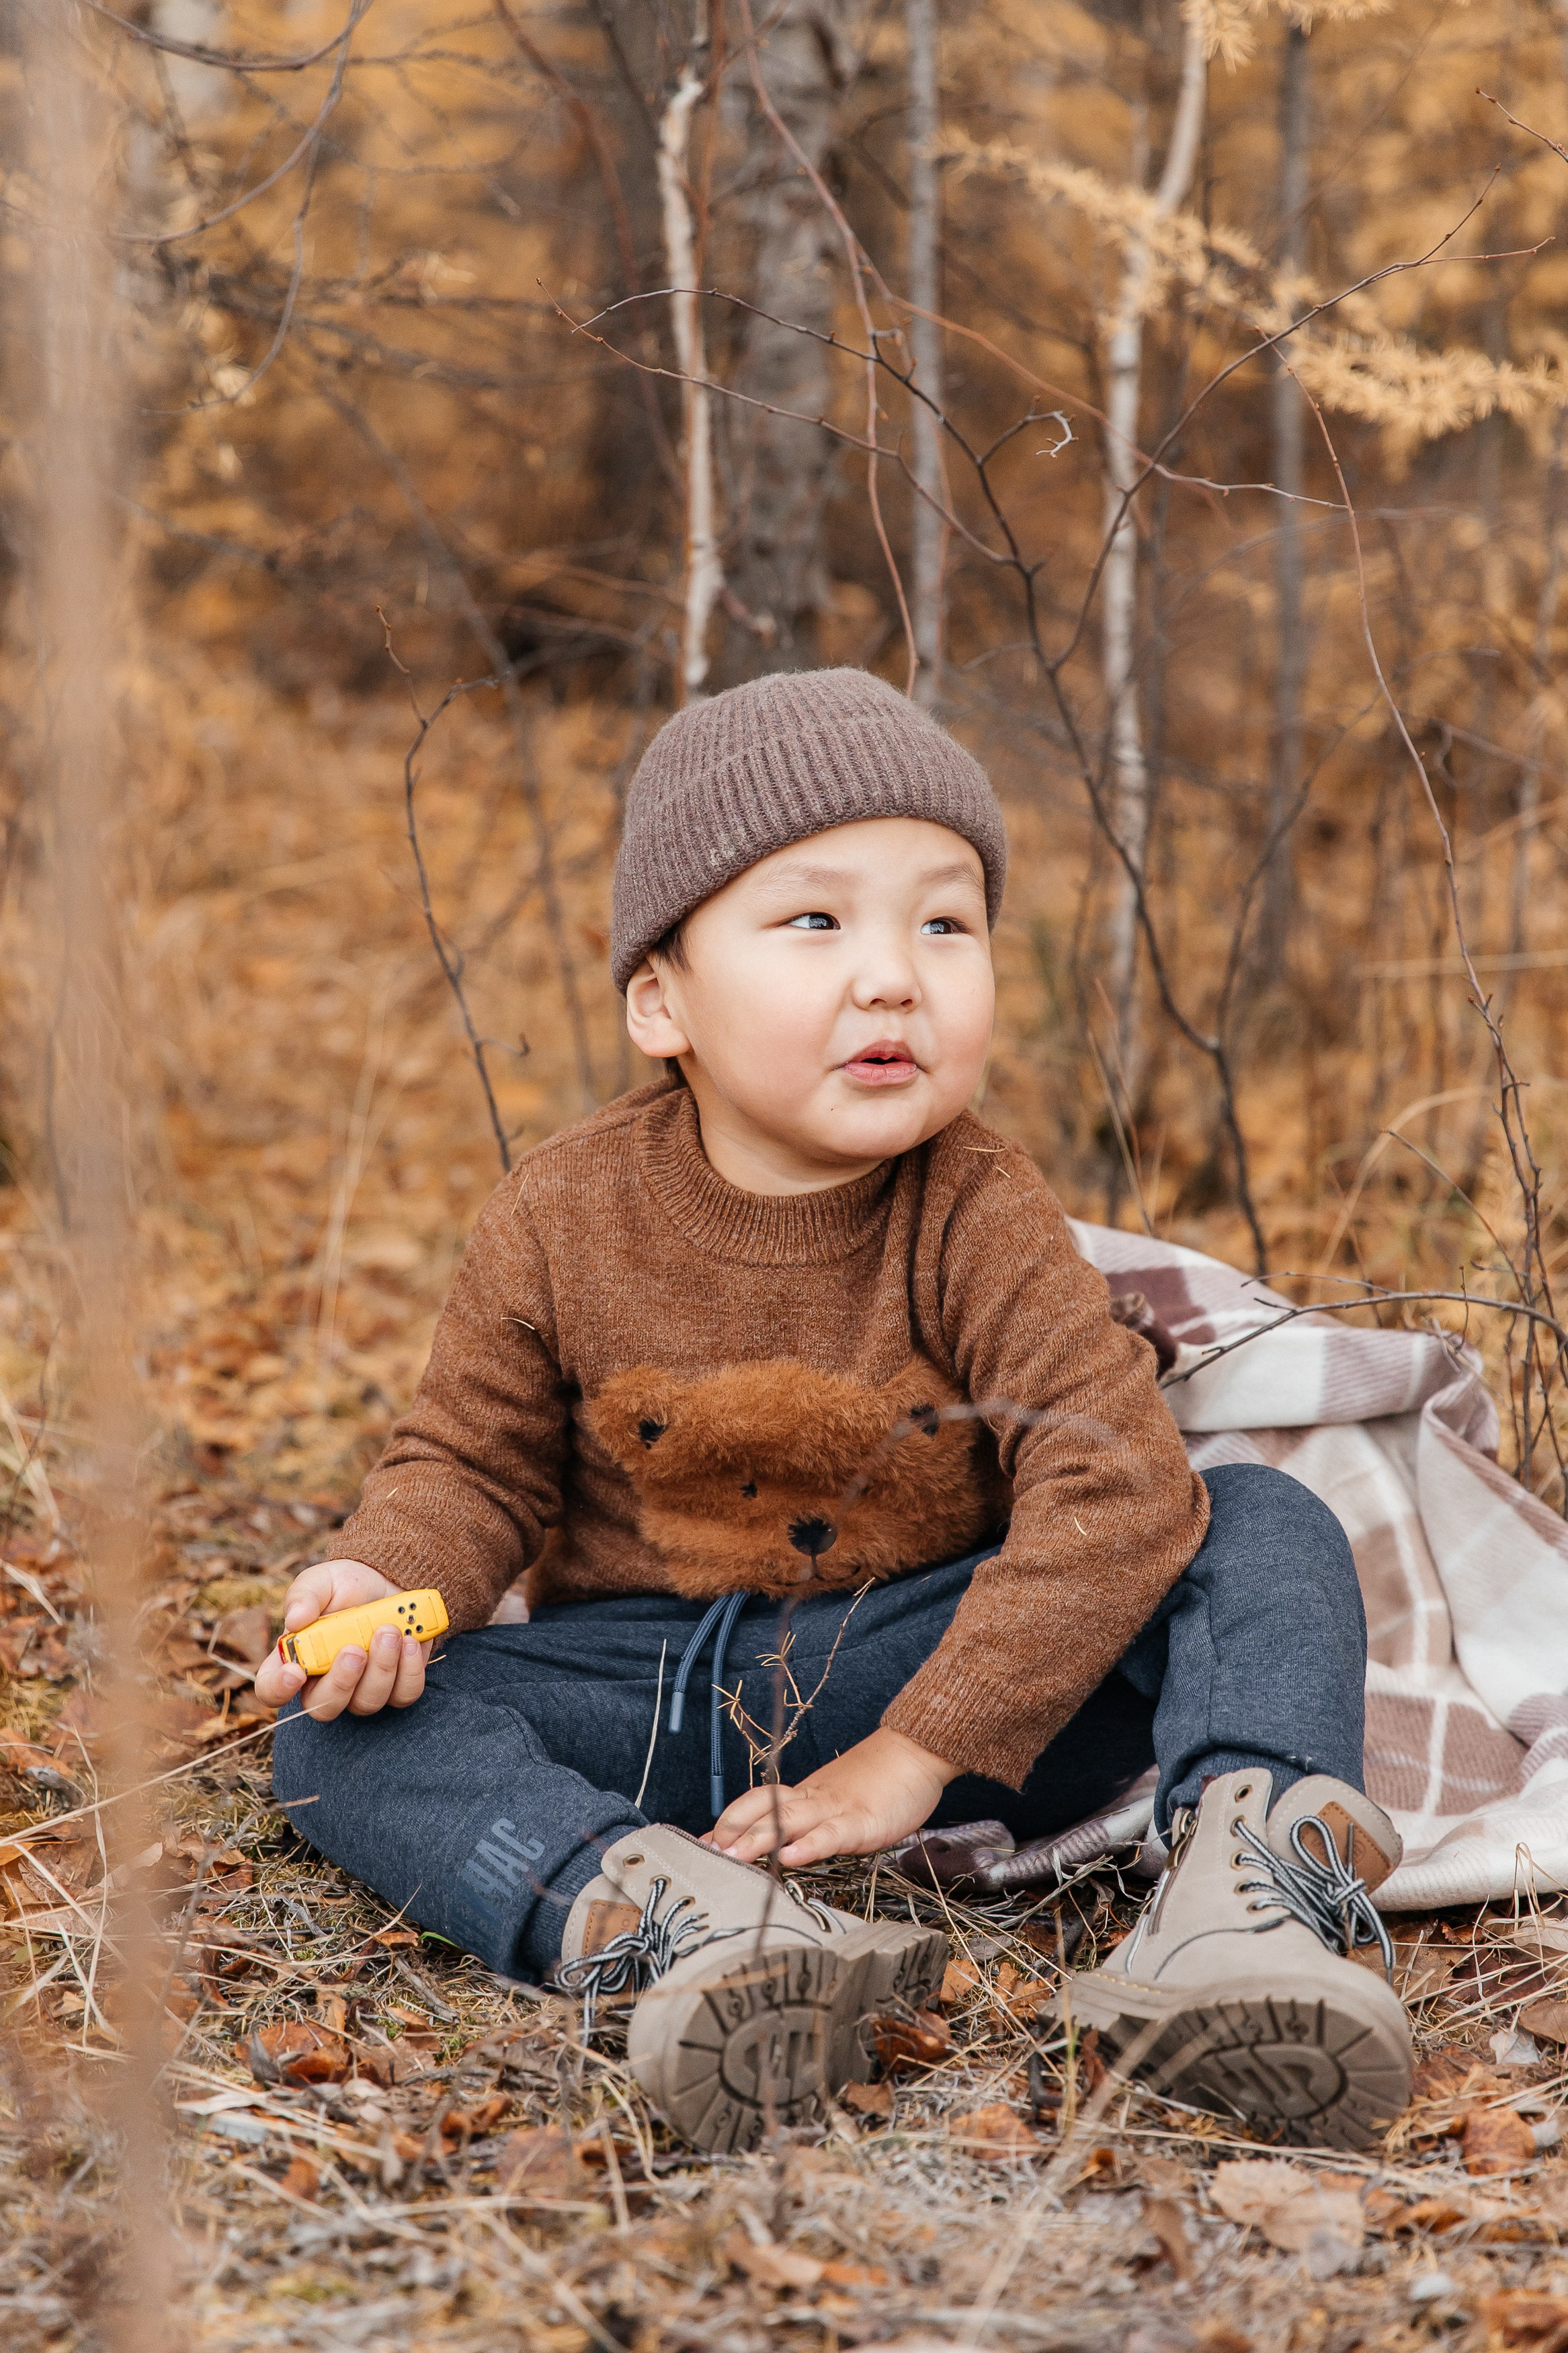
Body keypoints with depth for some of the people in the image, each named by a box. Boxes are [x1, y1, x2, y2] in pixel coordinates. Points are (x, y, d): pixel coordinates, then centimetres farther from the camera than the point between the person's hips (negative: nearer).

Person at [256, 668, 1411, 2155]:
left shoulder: (976, 1218, -13)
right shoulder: (562, 1222, -8)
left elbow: (1111, 1483, -21)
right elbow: (473, 1465, 4)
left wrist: (920, 1754, -24)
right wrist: (385, 1580, -21)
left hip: (935, 1667, -1)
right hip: (647, 1687, 1)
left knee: (1268, 1533, -18)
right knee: (344, 1738, -22)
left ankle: (1245, 1881, -43)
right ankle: (679, 1920, -47)